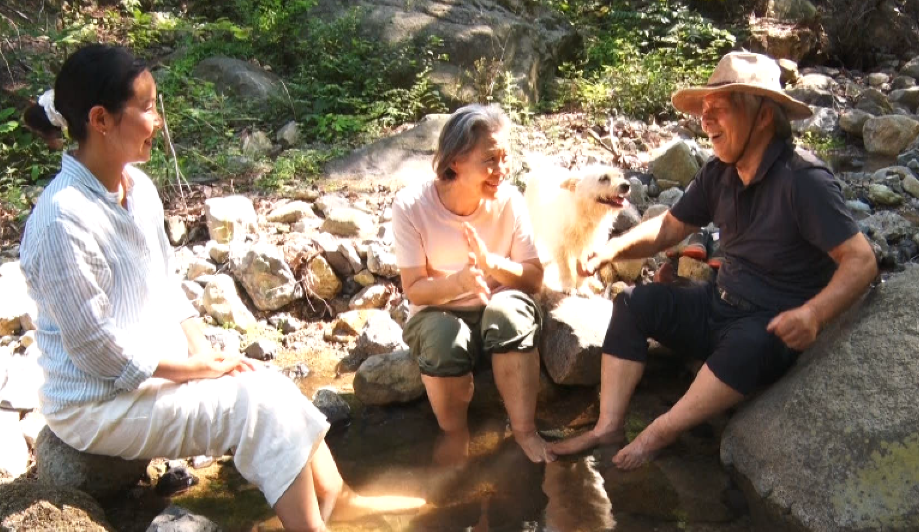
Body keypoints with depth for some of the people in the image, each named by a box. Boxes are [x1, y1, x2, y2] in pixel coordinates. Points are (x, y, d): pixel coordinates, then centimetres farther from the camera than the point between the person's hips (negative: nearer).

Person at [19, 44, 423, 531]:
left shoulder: (138, 187, 0)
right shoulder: (63, 219, -25)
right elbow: (95, 346, -22)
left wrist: (202, 350, -2)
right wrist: (200, 368, -16)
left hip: (159, 368, 7)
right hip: (100, 403, -7)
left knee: (275, 391, -4)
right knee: (258, 404, -17)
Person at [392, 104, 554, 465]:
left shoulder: (509, 199, -12)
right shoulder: (411, 206, -17)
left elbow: (534, 278, -9)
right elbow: (414, 289, -15)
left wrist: (490, 262, -29)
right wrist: (459, 281, -36)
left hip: (498, 314, 1)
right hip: (437, 315, -1)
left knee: (509, 309, -34)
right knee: (444, 336, -35)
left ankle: (525, 431, -21)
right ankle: (454, 432, -9)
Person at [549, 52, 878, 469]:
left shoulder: (804, 179, -21)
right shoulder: (719, 173, 0)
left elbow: (861, 261, -23)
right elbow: (670, 227, 8)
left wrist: (813, 314, -41)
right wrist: (616, 247, -11)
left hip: (776, 330, -7)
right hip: (720, 306, 8)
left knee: (747, 343, -38)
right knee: (635, 303, -3)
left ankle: (659, 433, -21)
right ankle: (609, 427, -9)